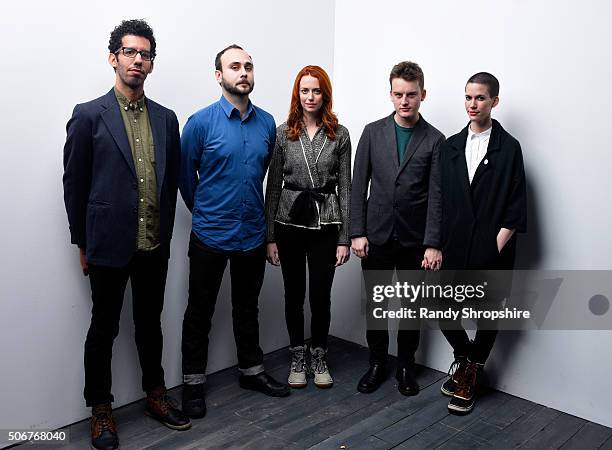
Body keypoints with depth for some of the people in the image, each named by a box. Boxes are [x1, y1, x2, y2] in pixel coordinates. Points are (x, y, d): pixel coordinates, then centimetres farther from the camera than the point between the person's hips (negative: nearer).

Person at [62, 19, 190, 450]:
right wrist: (82, 243, 0)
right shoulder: (89, 115, -4)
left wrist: (166, 233, 9)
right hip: (109, 244, -4)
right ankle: (101, 409, 26)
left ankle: (156, 395, 34)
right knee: (104, 329, 10)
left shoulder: (166, 118, 7)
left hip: (155, 246, 4)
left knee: (150, 323, 17)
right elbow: (75, 183, -2)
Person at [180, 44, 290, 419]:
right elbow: (185, 176, 0)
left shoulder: (267, 123, 3)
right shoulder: (201, 122, -10)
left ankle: (252, 371, 34)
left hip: (253, 234, 4)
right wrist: (206, 213, 10)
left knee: (247, 308, 18)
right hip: (210, 235, -3)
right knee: (200, 312, 9)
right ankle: (194, 384, 24)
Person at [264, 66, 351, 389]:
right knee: (294, 294, 10)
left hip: (325, 223, 0)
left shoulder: (339, 135, 1)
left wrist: (344, 238, -3)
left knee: (321, 295, 7)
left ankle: (319, 358, 28)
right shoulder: (283, 133, 1)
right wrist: (270, 236, -1)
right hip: (289, 222, 0)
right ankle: (297, 357, 29)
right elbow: (273, 186, 2)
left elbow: (345, 188, 1)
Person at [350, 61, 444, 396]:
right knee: (375, 304, 10)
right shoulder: (372, 132, 3)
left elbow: (436, 196, -6)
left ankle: (405, 366, 28)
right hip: (376, 236, 1)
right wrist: (357, 232, -4)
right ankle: (377, 364, 28)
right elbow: (359, 185, 2)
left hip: (414, 239, -1)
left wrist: (433, 244, -12)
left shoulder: (435, 140, -1)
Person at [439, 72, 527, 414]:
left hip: (492, 252, -3)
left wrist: (496, 247, -12)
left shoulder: (509, 148, -2)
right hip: (455, 248, 3)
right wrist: (440, 244, 2)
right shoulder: (451, 146, 9)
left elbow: (515, 209, -5)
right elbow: (441, 199, 9)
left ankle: (469, 378, 28)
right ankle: (464, 358, 34)